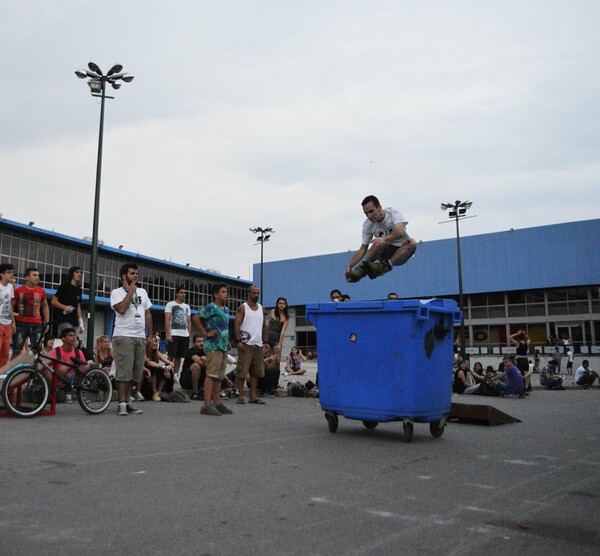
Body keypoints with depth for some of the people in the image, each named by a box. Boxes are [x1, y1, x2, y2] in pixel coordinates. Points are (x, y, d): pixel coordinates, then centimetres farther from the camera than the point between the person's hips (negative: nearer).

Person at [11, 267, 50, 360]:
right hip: (21, 324, -2)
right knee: (17, 351, 3)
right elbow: (12, 306, 2)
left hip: (36, 324, 2)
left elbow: (45, 306, 14)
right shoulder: (18, 290, -3)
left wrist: (47, 322, 9)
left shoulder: (41, 291, 3)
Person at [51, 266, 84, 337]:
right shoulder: (64, 286, 1)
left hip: (74, 321, 6)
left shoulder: (78, 289, 17)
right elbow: (54, 301, -2)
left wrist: (81, 323, 15)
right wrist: (64, 307, -20)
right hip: (64, 319, -6)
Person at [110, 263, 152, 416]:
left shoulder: (142, 292, 17)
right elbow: (121, 309, -18)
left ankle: (128, 400, 17)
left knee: (136, 372, 7)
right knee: (123, 371, -8)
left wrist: (150, 334, 13)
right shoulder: (117, 292, 0)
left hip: (140, 337, 6)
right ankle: (122, 404, -4)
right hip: (123, 336, -6)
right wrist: (130, 292, -9)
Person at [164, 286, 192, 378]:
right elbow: (167, 320, -7)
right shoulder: (170, 304, 0)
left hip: (185, 335, 5)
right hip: (174, 334, -5)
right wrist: (168, 334, -15)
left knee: (179, 356, 7)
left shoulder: (187, 307, 17)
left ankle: (176, 374, 12)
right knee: (171, 356, -6)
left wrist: (189, 334, 7)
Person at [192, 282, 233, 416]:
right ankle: (207, 405, -8)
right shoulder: (211, 307, -8)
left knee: (219, 376, 11)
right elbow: (196, 318, -17)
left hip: (223, 346, 9)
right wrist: (205, 333, -14)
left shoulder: (225, 310, 18)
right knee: (211, 375, -9)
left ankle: (217, 403, 17)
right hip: (213, 346, -9)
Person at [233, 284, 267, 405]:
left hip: (258, 344, 6)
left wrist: (265, 340, 10)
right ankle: (241, 396, 3)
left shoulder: (261, 308, 16)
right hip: (245, 344, -6)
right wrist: (238, 340, -16)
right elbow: (236, 324, -8)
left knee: (256, 371, 7)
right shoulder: (243, 307, -1)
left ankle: (253, 396, 13)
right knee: (242, 371, -5)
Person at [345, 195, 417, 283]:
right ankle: (362, 268, -27)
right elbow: (363, 249, -6)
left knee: (412, 243, -35)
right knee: (380, 242, -34)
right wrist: (349, 265, -20)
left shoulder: (394, 213, -16)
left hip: (401, 251, -1)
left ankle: (385, 266, -39)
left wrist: (385, 238, -55)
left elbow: (400, 232, -35)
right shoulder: (367, 225, -8)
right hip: (385, 253, 1)